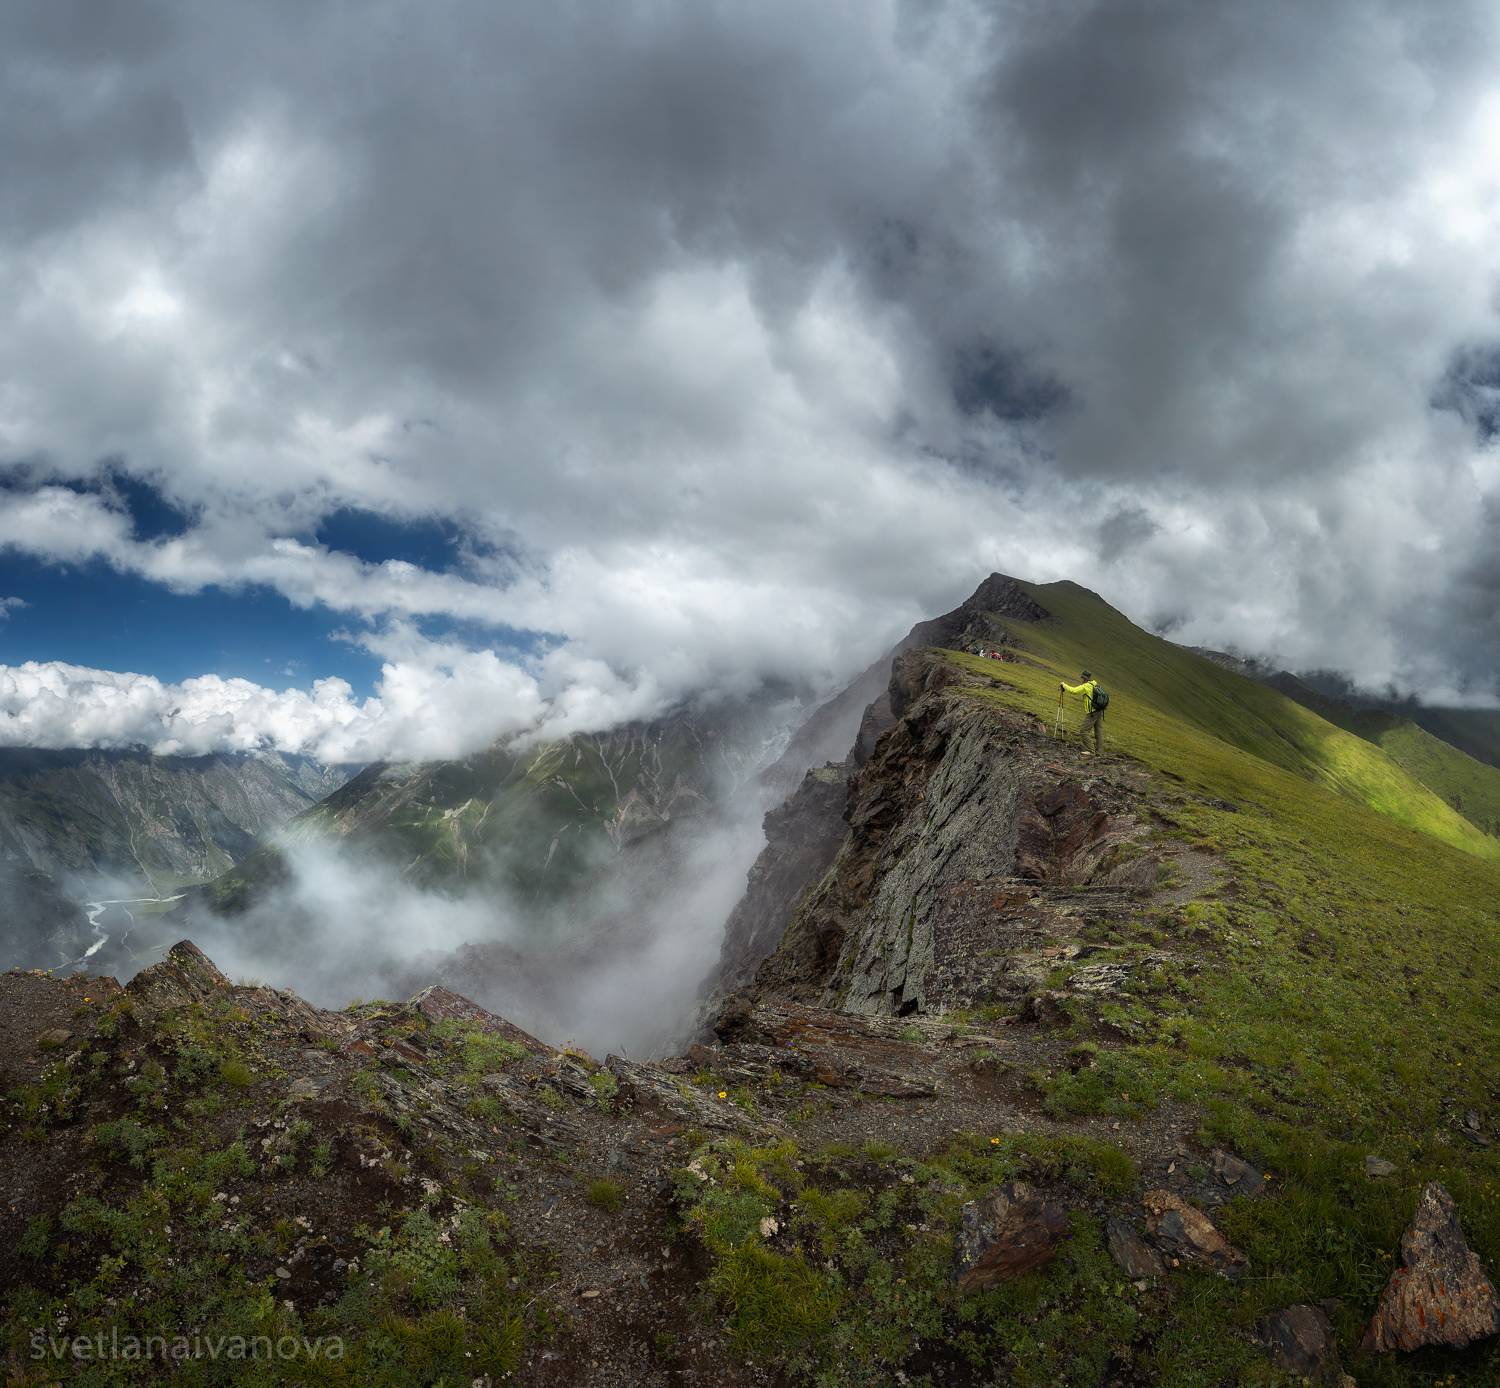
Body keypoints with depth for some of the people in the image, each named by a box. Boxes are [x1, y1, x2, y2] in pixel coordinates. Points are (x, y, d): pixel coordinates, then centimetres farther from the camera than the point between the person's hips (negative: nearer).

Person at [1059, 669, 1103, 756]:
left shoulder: (1086, 686, -13)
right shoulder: (1094, 684, 12)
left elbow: (1073, 691, -18)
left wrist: (1064, 684, -6)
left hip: (1092, 713, -9)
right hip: (1099, 711, 9)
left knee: (1083, 731, -2)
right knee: (1098, 732, 9)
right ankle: (1099, 751, 11)